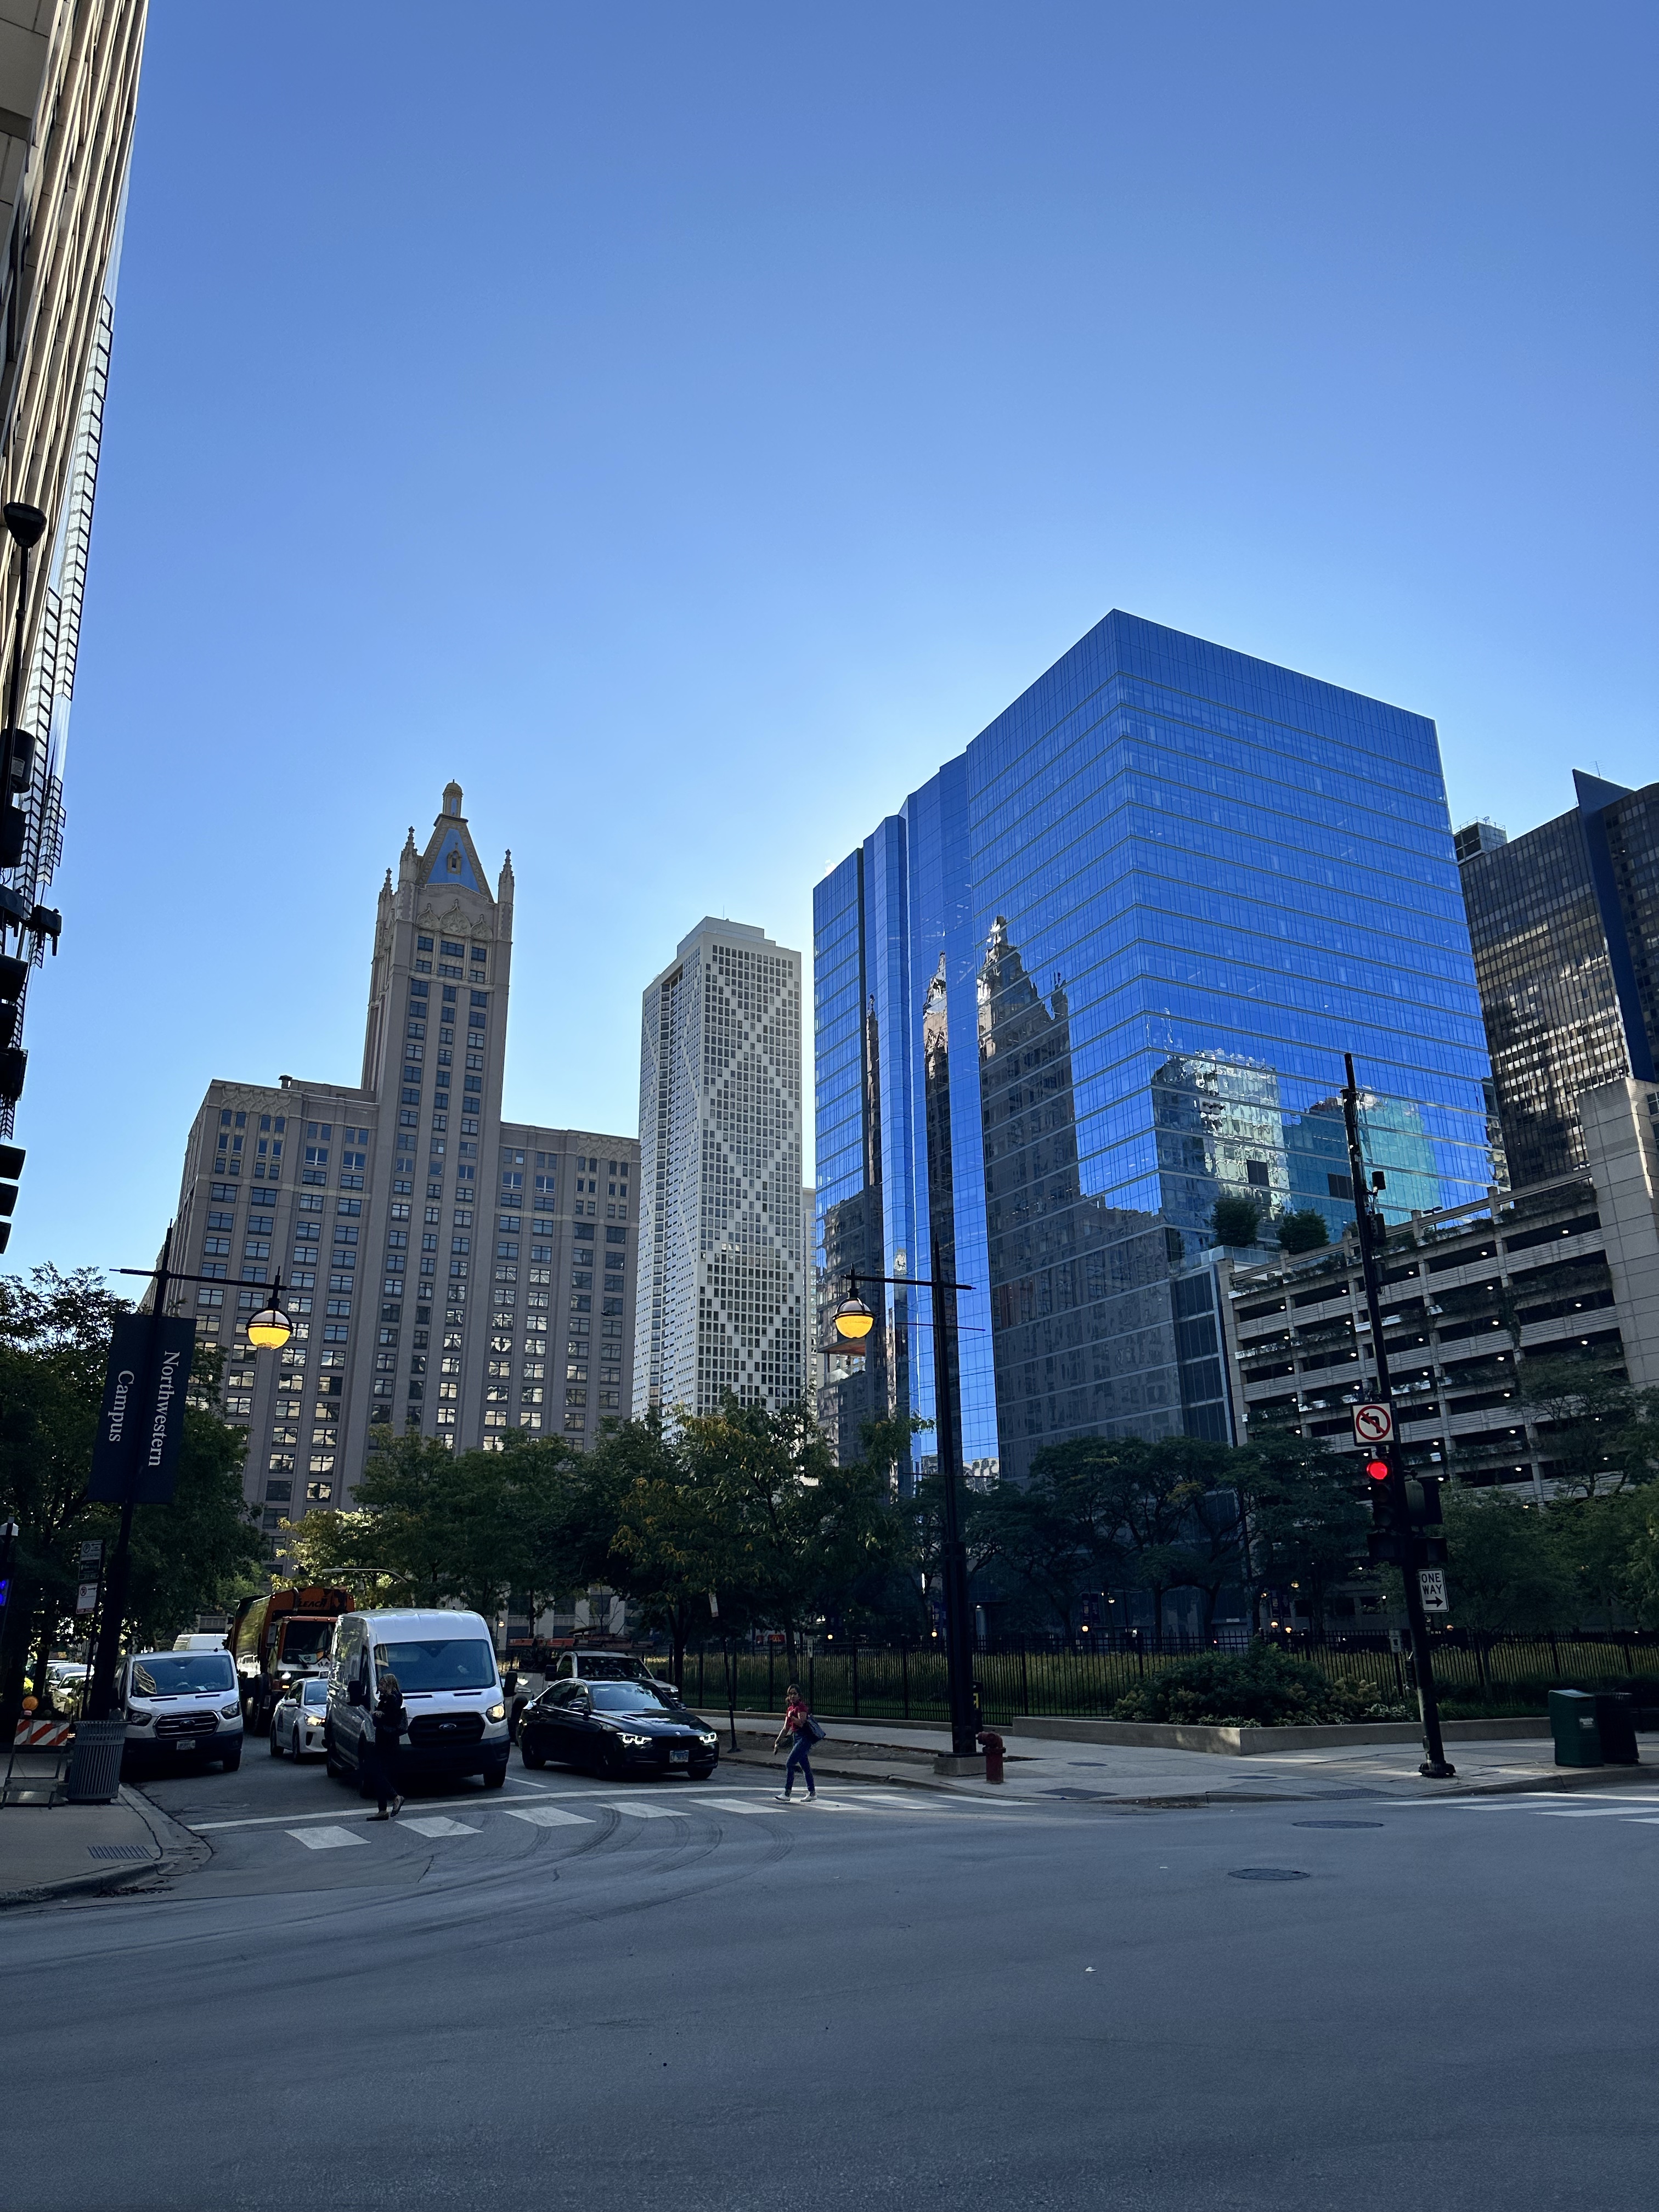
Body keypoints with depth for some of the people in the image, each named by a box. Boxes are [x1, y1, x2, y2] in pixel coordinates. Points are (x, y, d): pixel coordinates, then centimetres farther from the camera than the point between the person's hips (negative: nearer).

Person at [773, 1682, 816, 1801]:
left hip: (804, 1738, -9)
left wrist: (791, 1716, -11)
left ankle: (787, 1793, -12)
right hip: (796, 1738, 9)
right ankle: (812, 1792, 20)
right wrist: (778, 1741, 17)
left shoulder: (801, 1706, -10)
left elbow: (802, 1723, -22)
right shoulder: (790, 1708, 15)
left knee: (790, 1764, -13)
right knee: (805, 1766, 13)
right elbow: (786, 1728, 21)